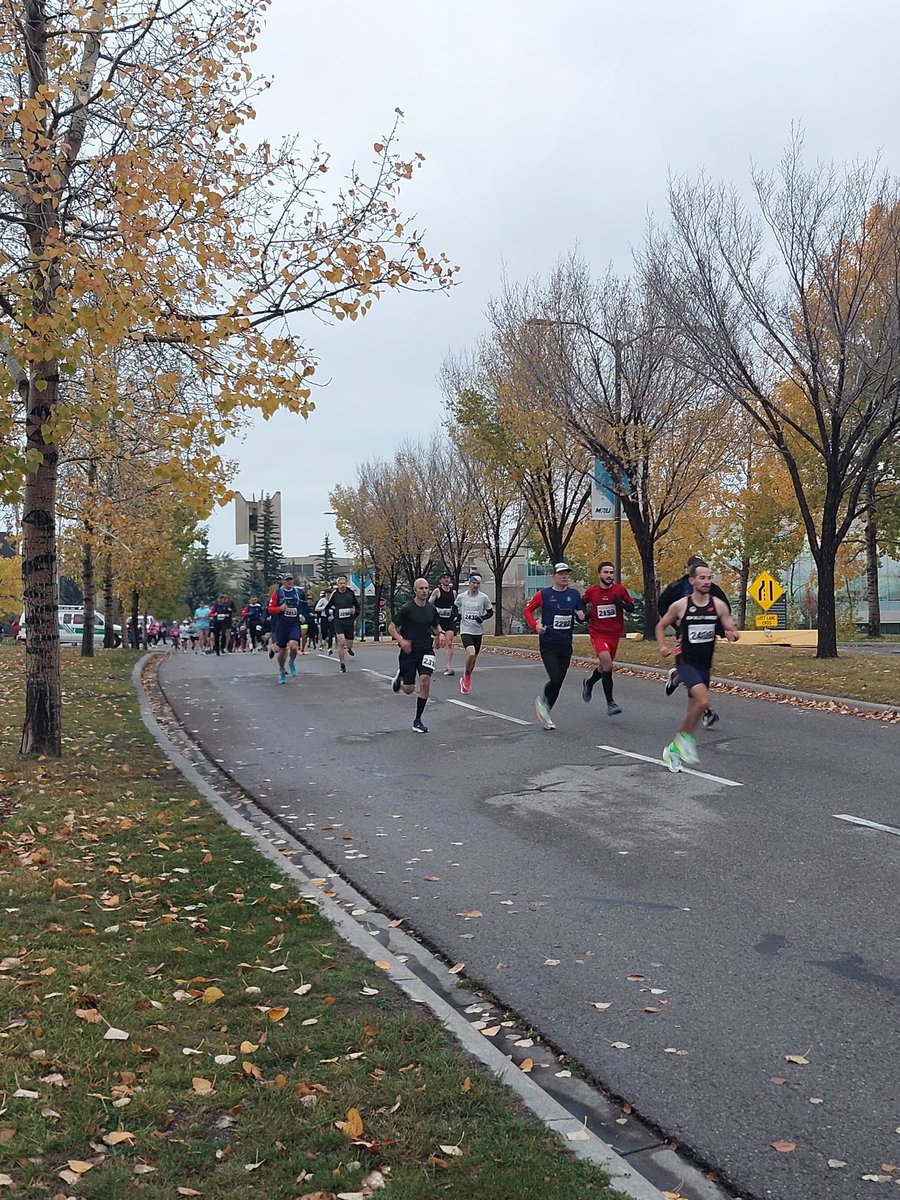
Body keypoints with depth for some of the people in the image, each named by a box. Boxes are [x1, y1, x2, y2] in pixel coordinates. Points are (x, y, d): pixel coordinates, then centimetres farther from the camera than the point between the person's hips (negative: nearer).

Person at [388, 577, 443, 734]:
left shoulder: (431, 608, 4)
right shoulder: (407, 608, -10)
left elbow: (436, 625, 23)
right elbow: (391, 628, -5)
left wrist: (440, 634, 1)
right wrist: (401, 641, -21)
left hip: (426, 650, 3)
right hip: (409, 651, -3)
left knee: (425, 680, -18)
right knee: (408, 689, 1)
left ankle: (418, 720, -4)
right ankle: (400, 678, 42)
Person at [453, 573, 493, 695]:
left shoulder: (483, 597, -2)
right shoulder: (461, 596, -1)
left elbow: (490, 612, 8)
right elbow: (455, 607, 18)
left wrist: (482, 618, -9)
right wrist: (459, 616, 0)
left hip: (477, 631, 2)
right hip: (465, 630, -2)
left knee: (473, 657, 11)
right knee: (471, 653, -24)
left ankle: (465, 680, 33)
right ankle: (466, 675, 1)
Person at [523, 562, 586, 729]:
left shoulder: (574, 594, 7)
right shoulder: (543, 594, -4)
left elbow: (580, 613, 19)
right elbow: (527, 610, 4)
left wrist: (582, 615, -5)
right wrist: (535, 625, -10)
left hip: (566, 645, 4)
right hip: (548, 644, -4)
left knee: (559, 681, 8)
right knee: (555, 678, -17)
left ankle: (546, 711, 24)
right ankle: (542, 701, 13)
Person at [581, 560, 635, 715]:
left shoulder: (620, 590, -1)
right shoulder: (591, 591, -1)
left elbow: (632, 608, 5)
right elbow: (582, 603, 19)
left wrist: (621, 603, -14)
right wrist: (584, 613, -1)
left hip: (614, 634, 3)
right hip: (598, 633, -3)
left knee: (604, 667, 17)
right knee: (607, 664, -21)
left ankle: (589, 682, 50)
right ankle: (610, 703, -12)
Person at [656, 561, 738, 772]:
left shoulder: (719, 605, -2)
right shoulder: (680, 606, -7)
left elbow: (732, 631, 3)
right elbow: (661, 626, 7)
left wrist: (732, 635, -20)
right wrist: (662, 646, -8)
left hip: (705, 664, 4)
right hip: (686, 661, -4)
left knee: (694, 710, 10)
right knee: (703, 700, -26)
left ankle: (673, 748, 28)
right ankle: (686, 736, -5)